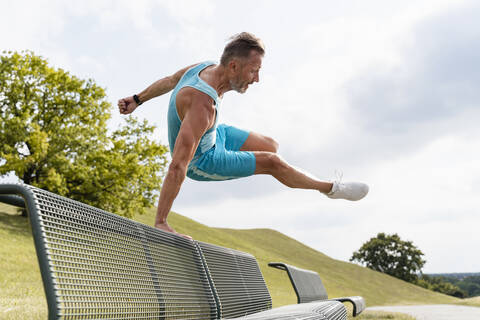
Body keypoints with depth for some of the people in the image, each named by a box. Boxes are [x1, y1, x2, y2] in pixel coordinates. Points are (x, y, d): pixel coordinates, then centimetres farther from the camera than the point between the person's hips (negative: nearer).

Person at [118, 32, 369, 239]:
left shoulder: (207, 68, -17)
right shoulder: (203, 105, -44)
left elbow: (169, 81, 3)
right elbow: (177, 167, -45)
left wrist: (137, 100, 21)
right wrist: (160, 223, -43)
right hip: (200, 160, -8)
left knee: (271, 147, 12)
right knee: (272, 163, -6)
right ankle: (332, 189, 14)